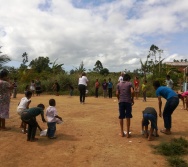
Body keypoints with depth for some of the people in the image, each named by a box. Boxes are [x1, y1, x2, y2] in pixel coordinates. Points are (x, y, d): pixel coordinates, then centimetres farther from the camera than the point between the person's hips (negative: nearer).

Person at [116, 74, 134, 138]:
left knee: (121, 117, 9)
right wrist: (132, 99, 2)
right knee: (128, 117, 5)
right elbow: (132, 92, -11)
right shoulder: (130, 83, 3)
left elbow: (117, 93, 1)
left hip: (121, 102, 2)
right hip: (128, 101, -2)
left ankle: (122, 132, 15)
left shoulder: (118, 84, 10)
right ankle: (127, 133, 8)